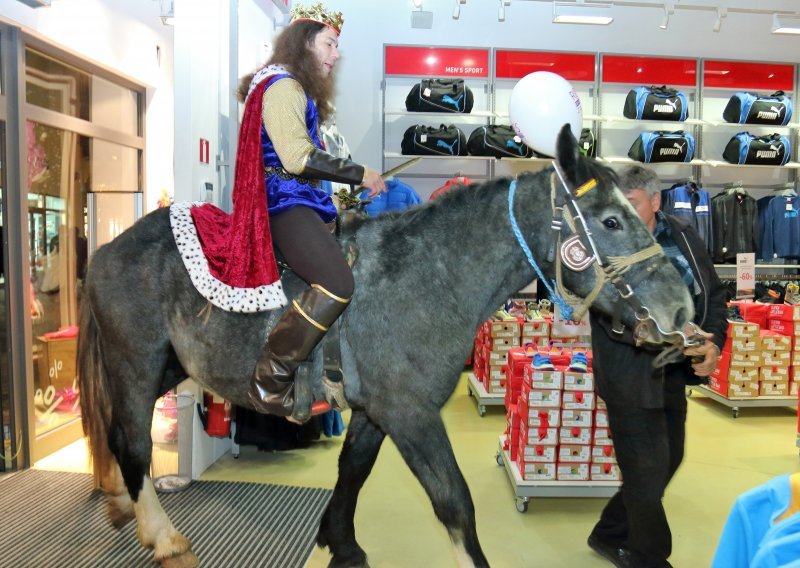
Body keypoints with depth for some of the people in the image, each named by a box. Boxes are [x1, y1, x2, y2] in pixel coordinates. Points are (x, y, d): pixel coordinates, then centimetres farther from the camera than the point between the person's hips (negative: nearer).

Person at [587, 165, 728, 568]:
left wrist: (713, 343, -6)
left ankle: (611, 535, 39)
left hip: (675, 373, 7)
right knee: (647, 473, 3)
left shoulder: (684, 237, 3)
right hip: (632, 378, -7)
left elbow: (713, 294, 10)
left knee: (669, 460, 20)